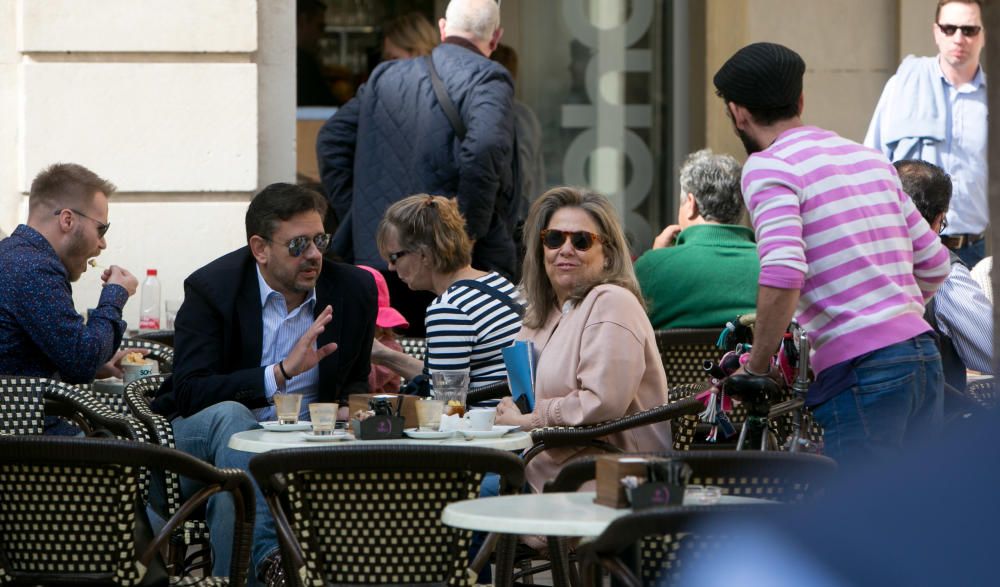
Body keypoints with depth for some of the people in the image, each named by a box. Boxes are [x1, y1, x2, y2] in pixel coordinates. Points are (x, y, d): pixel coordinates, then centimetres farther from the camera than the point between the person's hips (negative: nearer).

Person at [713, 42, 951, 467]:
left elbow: (783, 277, -20)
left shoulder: (768, 166, -5)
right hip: (923, 353, 8)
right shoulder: (870, 158, 19)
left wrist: (756, 367, -9)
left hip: (859, 368, -8)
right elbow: (934, 264, 20)